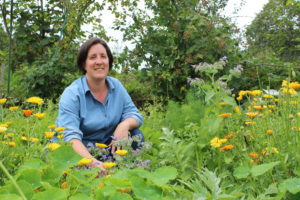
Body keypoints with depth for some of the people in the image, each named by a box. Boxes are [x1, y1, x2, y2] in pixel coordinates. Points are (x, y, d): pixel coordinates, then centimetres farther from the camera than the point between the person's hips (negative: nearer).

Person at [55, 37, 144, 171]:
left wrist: (124, 125, -28)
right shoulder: (72, 94, -18)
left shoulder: (116, 86, 1)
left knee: (136, 135, -14)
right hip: (79, 150, -5)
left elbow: (134, 114, -1)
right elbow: (70, 136, -29)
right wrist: (91, 161, -49)